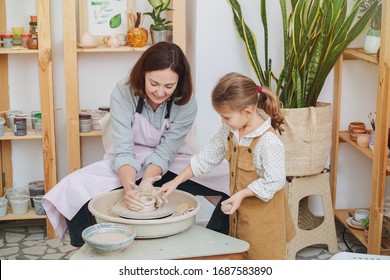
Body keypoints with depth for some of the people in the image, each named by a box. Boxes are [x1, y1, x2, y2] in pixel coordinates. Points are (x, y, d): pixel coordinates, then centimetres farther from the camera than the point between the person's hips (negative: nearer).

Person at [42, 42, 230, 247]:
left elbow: (164, 152, -18)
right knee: (74, 187, -27)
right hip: (130, 165, 0)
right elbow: (124, 151, -24)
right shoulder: (123, 93, -21)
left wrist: (146, 182, -37)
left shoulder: (186, 102, -18)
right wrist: (129, 185, -43)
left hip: (170, 164, 1)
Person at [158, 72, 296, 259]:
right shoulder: (230, 130, -2)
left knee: (262, 255, 4)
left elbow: (274, 181, -22)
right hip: (241, 210, 8)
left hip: (262, 211, -8)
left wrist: (241, 194, -22)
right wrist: (176, 182, 3)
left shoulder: (269, 141, -26)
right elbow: (207, 157, 5)